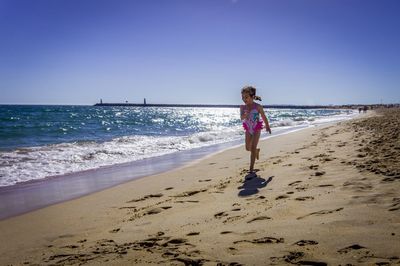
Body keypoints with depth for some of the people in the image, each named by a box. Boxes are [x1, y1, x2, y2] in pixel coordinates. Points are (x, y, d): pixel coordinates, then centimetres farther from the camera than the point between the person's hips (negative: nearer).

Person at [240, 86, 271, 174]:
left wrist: (267, 126, 11)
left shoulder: (258, 107, -14)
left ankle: (251, 168, -8)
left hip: (256, 129, -4)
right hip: (248, 129, 4)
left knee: (253, 148, -11)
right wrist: (245, 114, -42)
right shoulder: (243, 107, -7)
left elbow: (264, 117, 0)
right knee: (248, 148, 12)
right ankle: (257, 151, 47)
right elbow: (241, 118, -20)